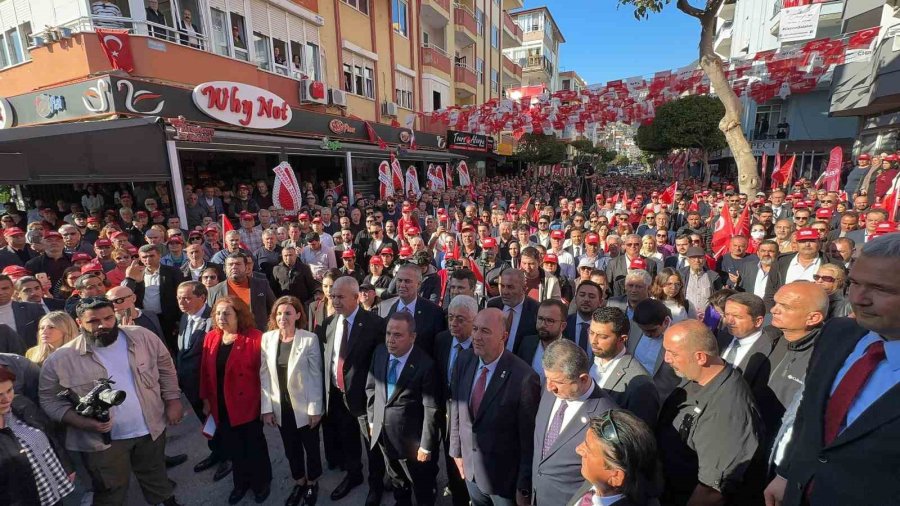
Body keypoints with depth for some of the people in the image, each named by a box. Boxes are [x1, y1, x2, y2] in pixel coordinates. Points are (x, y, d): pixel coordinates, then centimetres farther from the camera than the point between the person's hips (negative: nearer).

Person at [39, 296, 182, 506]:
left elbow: (165, 367, 1)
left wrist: (173, 400, -2)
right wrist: (83, 422, -20)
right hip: (102, 440, -1)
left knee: (156, 476, 25)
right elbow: (51, 401, -5)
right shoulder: (60, 360, -15)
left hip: (151, 428, 2)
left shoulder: (143, 337, -10)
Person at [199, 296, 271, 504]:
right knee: (232, 447, 20)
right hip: (221, 406, 5)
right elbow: (205, 371, 7)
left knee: (254, 446, 13)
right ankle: (241, 482, 44)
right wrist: (206, 399, 7)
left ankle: (261, 483, 38)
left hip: (247, 404, -5)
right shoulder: (211, 337, 1)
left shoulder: (254, 338, -18)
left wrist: (265, 401, -14)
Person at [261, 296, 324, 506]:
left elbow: (316, 375, -12)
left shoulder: (310, 339, -16)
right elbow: (264, 375, -1)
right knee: (291, 448, 21)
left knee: (311, 447, 16)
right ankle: (299, 482, 44)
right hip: (281, 407, 3)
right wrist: (267, 407, -1)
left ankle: (312, 483, 41)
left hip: (305, 407, -3)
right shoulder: (267, 338, -5)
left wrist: (315, 408, -12)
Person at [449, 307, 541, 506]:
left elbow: (529, 438, -19)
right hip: (470, 466, 5)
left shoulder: (524, 377, -29)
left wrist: (524, 487, -9)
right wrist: (456, 450, 9)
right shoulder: (464, 360, -11)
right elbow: (456, 406, 2)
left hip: (504, 476, -5)